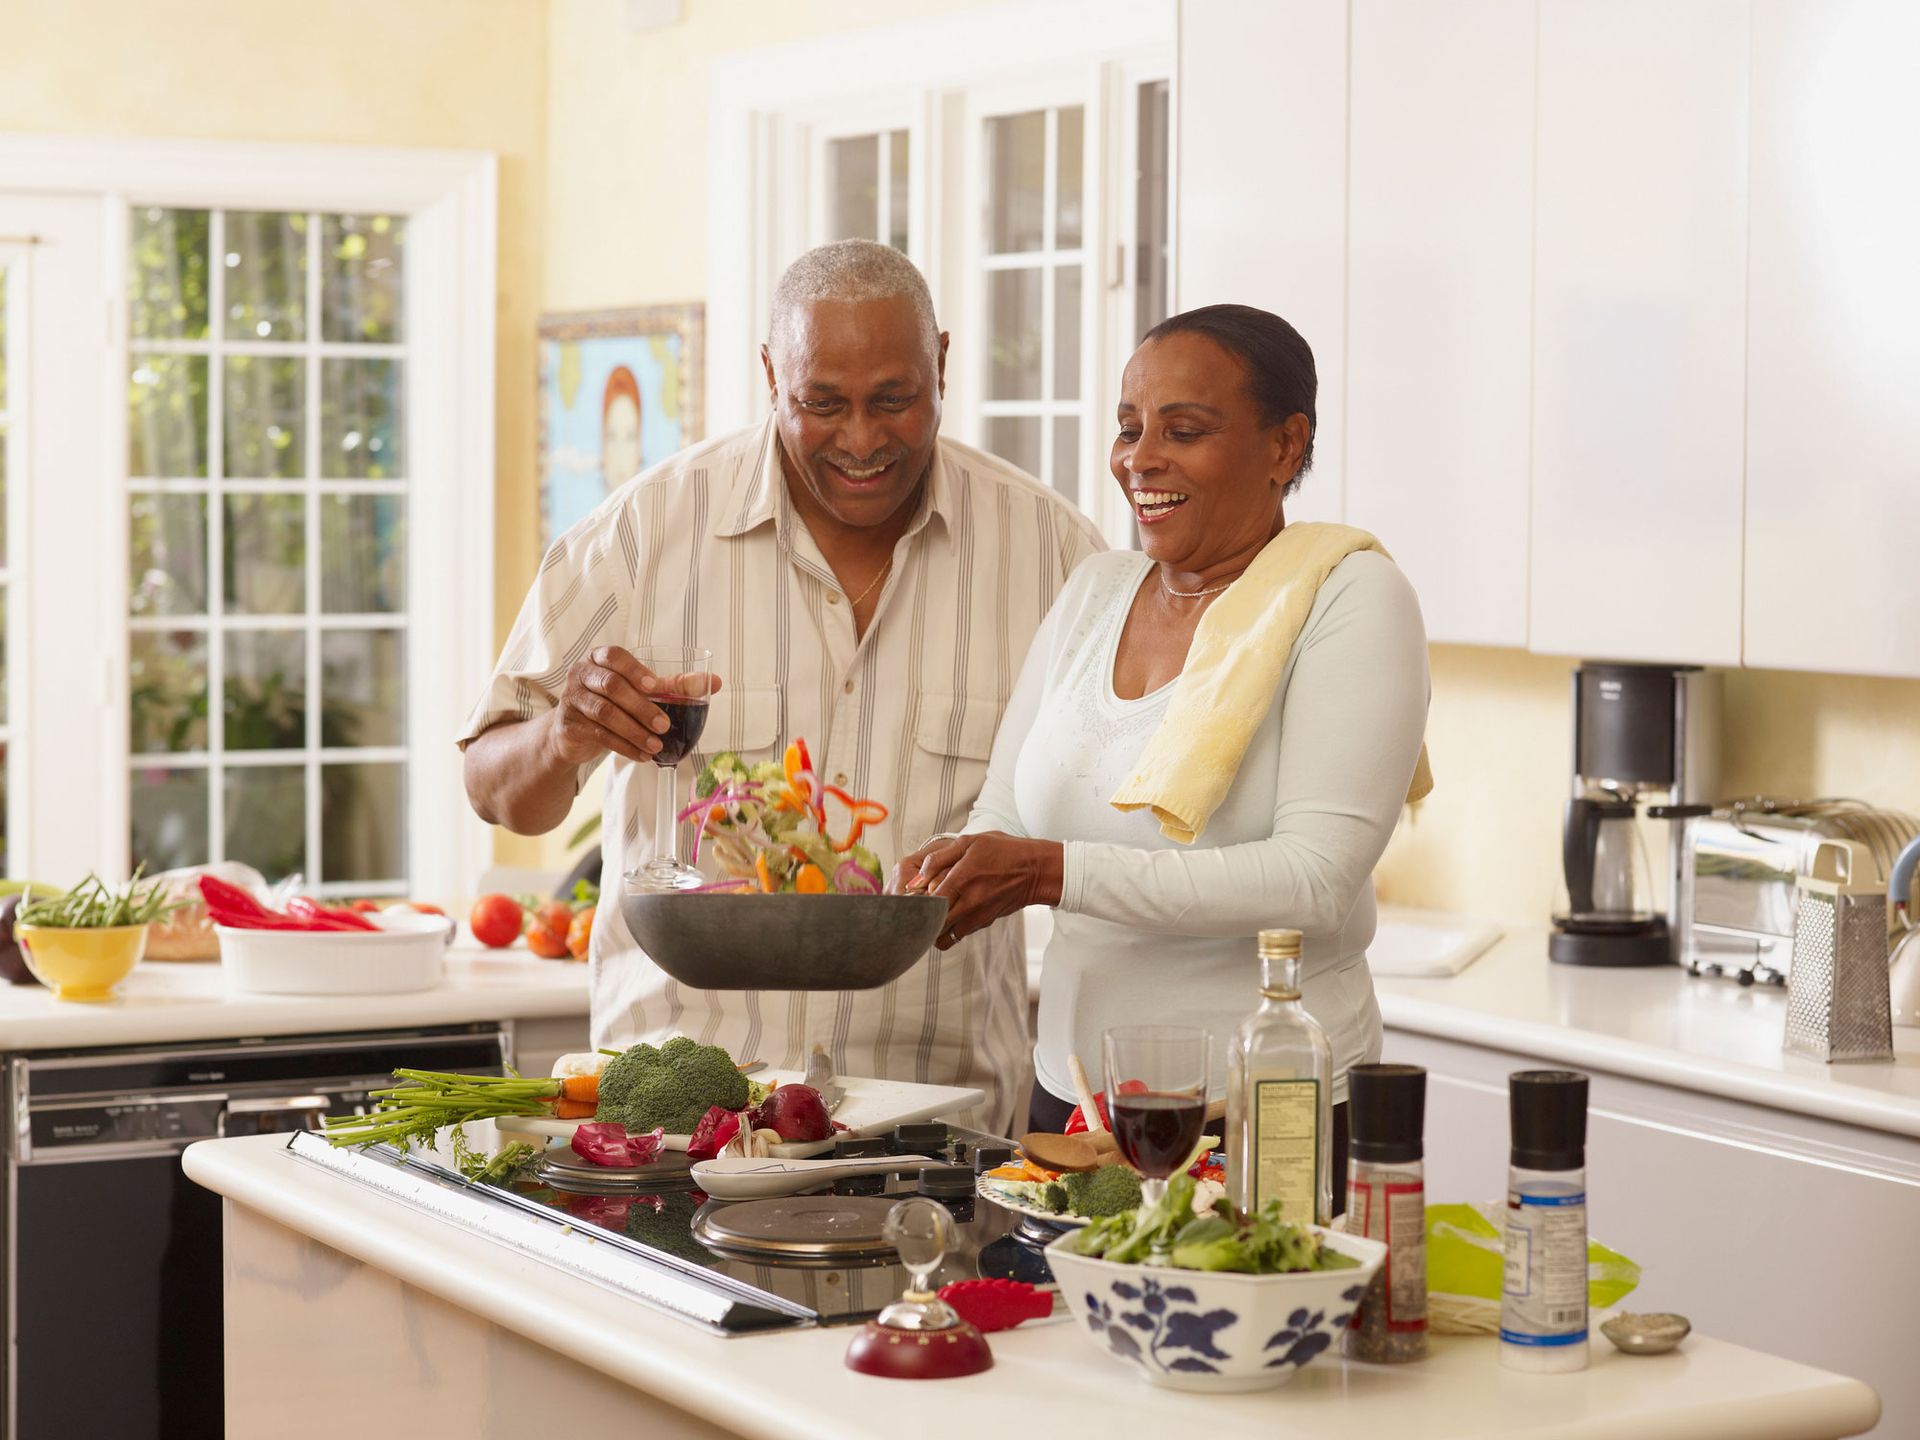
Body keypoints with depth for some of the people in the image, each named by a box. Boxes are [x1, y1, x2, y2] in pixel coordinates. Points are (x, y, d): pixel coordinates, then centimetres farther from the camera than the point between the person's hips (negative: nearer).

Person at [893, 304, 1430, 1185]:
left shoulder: (1350, 600, -8)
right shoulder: (1093, 593, 12)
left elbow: (1314, 881, -19)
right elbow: (1001, 823, 10)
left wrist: (1051, 872, -25)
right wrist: (927, 885, -14)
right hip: (1069, 1102, 6)